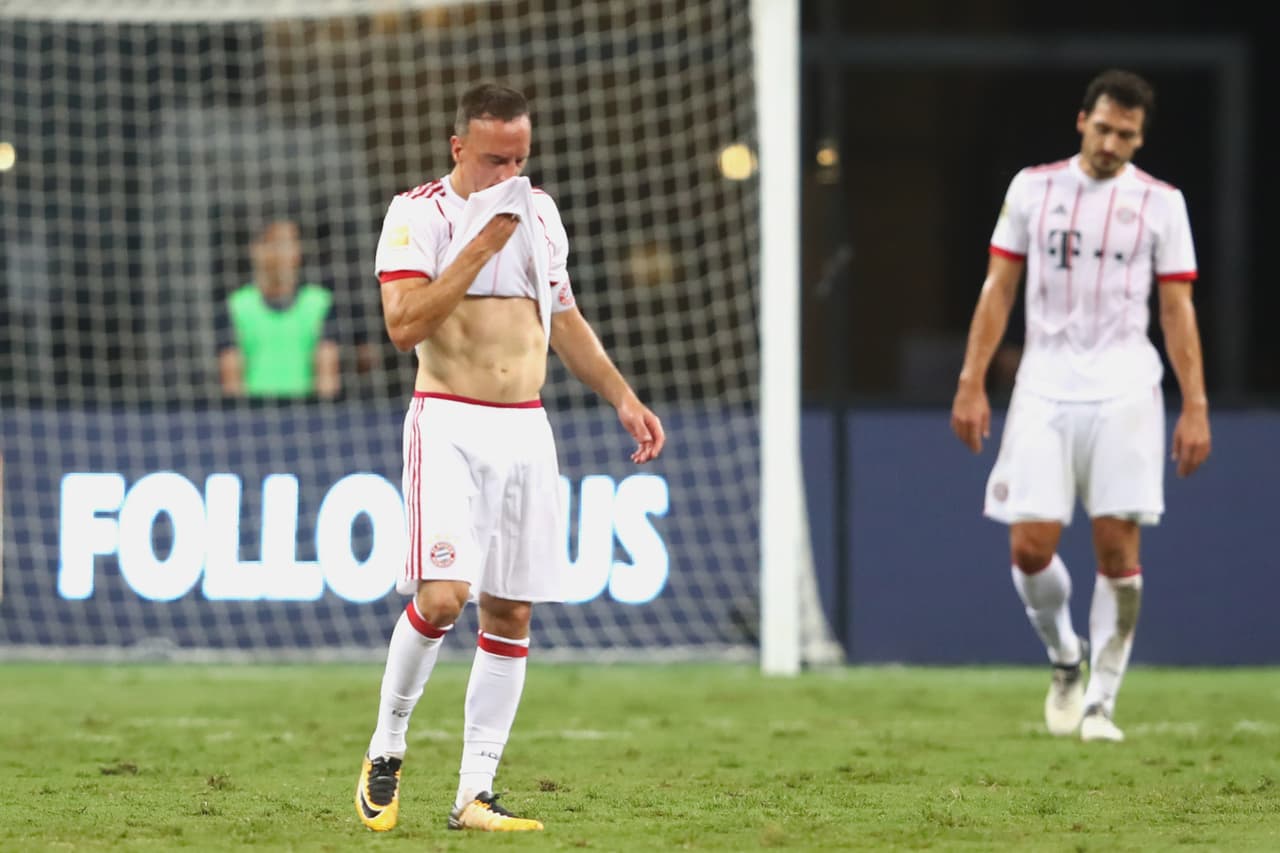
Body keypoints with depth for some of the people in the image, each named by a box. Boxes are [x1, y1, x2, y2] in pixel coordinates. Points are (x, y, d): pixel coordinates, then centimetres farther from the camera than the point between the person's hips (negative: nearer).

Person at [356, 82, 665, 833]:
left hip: (525, 431, 6)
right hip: (449, 426, -6)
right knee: (442, 596, -20)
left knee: (511, 615, 2)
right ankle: (386, 750, 2)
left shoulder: (540, 211, 12)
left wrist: (623, 397, 17)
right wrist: (483, 243, -18)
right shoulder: (418, 213, -6)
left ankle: (476, 793, 6)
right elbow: (404, 325, -18)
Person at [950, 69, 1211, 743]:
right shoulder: (1033, 187, 7)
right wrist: (971, 383, 2)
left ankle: (1100, 701, 3)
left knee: (1118, 548, -7)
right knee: (1030, 547, -7)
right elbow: (998, 289, 9)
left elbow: (1177, 310, 5)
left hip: (1124, 393, -1)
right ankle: (1064, 657, 21)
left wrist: (1195, 407, -2)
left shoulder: (1160, 202, 4)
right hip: (1044, 390, 1)